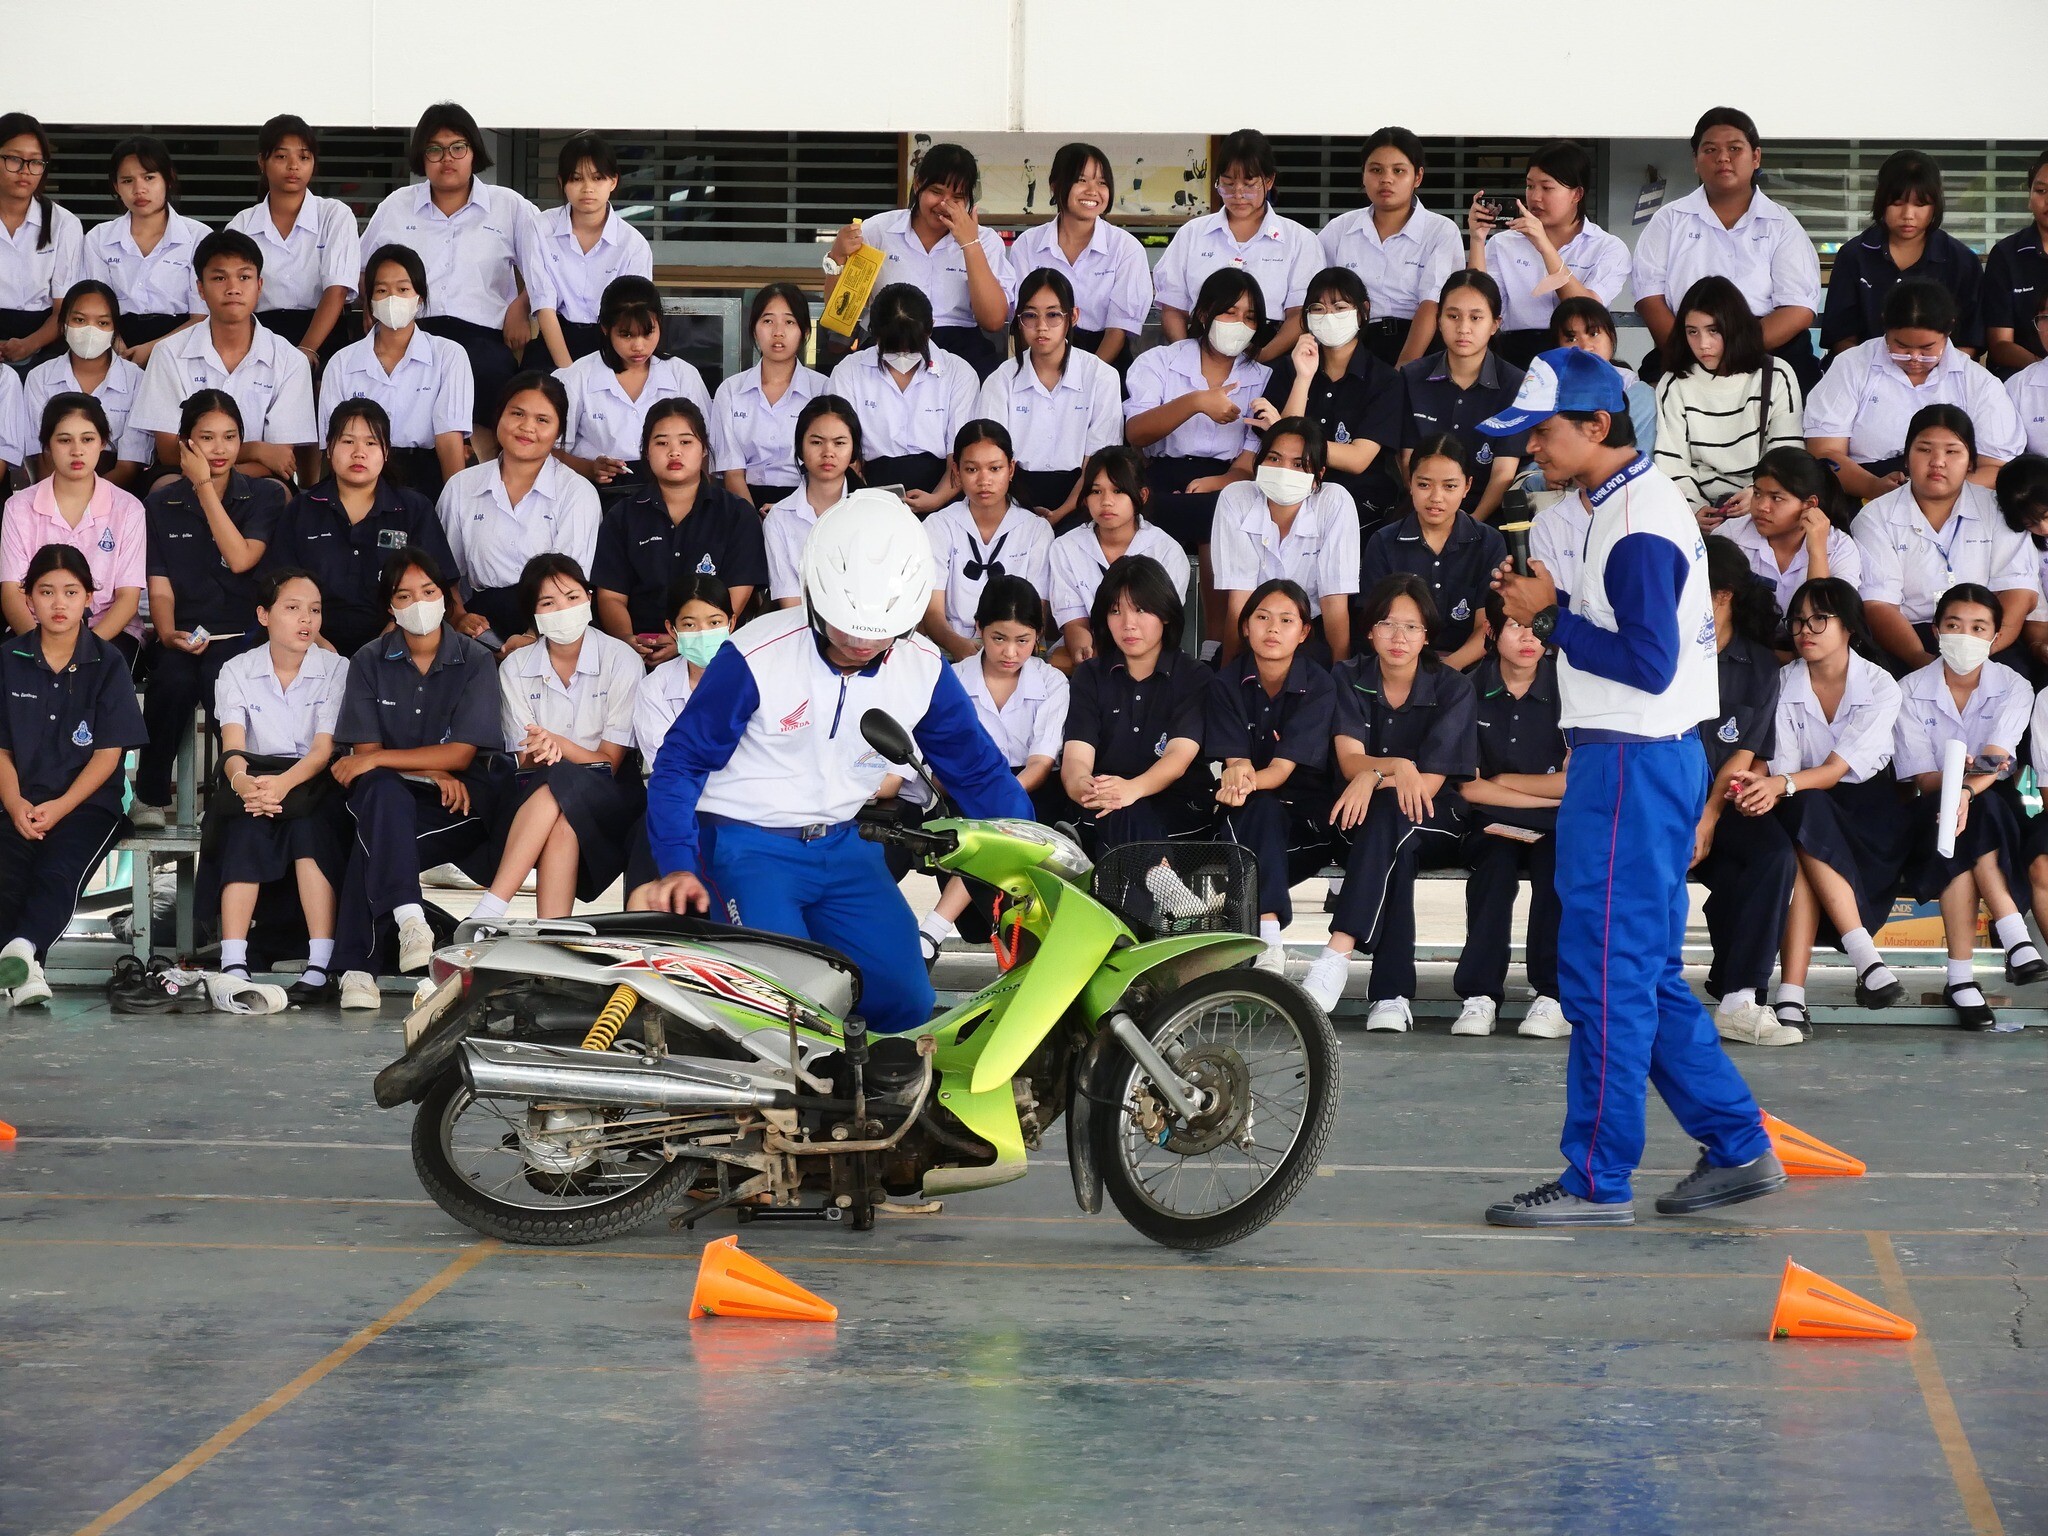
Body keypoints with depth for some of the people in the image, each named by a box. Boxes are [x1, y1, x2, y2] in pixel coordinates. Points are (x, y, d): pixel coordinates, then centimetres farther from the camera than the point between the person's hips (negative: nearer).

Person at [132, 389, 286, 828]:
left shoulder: (265, 496, 9)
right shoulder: (161, 506, 13)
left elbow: (241, 559, -9)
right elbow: (160, 587, 5)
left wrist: (205, 487, -5)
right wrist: (168, 634, -16)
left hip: (240, 632, -1)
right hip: (182, 634, 1)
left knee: (221, 678, -36)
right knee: (175, 681, -34)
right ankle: (150, 796, -18)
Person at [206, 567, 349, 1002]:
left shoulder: (336, 669, 1)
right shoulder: (236, 672, 4)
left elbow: (324, 750, -11)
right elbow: (233, 747, -11)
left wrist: (284, 783, -33)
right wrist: (241, 779, -37)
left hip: (311, 784, -1)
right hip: (254, 783, 1)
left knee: (308, 825, -34)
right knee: (247, 829, -33)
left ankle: (319, 969, -39)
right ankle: (233, 968, -40)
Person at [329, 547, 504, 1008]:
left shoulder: (474, 660, 2)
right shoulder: (369, 662, 8)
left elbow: (461, 753, -7)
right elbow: (363, 752, 0)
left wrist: (379, 758, -13)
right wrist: (431, 771, -14)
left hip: (458, 801, -1)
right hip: (390, 795, 1)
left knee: (375, 839, -32)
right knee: (384, 792, -37)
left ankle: (357, 969, -38)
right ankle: (408, 917, -54)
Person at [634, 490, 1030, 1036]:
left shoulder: (924, 670, -4)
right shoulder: (756, 657, -17)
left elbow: (979, 771, 8)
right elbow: (681, 761, -9)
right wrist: (677, 865, -21)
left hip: (844, 847, 5)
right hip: (748, 847, -5)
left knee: (908, 1004, -6)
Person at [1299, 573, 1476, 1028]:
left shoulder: (1452, 688, -3)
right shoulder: (1350, 679, 3)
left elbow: (1429, 784, -10)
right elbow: (1350, 761, -10)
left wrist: (1373, 776, -25)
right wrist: (1397, 767, -29)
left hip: (1435, 825, -1)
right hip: (1364, 823, 2)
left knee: (1388, 817, -38)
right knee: (1396, 850, -37)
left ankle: (1337, 957, -50)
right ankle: (1391, 992, -45)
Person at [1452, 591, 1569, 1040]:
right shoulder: (1470, 691, -2)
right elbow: (1467, 787, -7)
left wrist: (1503, 781, -2)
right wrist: (1544, 795, -11)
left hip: (1555, 830, 0)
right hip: (1491, 826, 0)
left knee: (1556, 855, -32)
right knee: (1495, 856, -32)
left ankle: (1553, 995, -32)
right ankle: (1479, 995, -36)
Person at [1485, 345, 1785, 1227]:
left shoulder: (1639, 525, -17)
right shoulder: (1635, 507, 16)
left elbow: (1649, 662, -22)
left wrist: (1550, 619, -15)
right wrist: (1552, 604, 5)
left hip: (1632, 765, -11)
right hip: (1642, 759, 11)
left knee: (1607, 975, -6)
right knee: (1648, 974, 15)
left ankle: (1597, 1181, -1)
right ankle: (1737, 1150, 19)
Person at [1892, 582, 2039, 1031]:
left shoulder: (2013, 688, -2)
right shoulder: (1911, 691, -2)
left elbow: (1996, 759, -20)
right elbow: (1923, 778, -9)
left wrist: (1967, 790, -43)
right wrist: (1959, 777, -33)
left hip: (1995, 805, 0)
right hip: (1933, 809, 0)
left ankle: (1961, 979, -40)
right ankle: (2014, 939, -40)